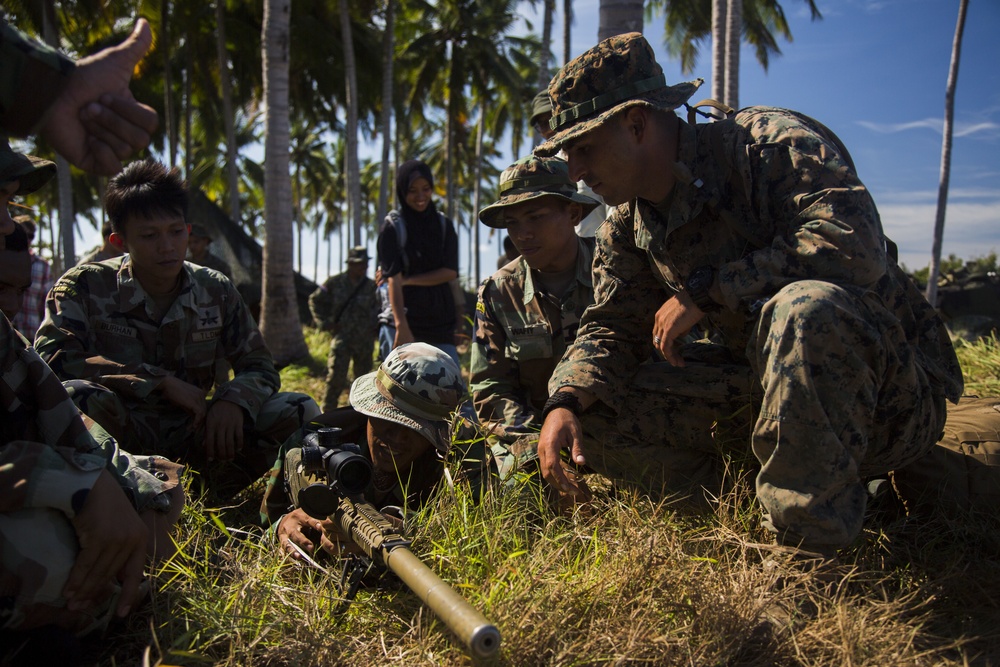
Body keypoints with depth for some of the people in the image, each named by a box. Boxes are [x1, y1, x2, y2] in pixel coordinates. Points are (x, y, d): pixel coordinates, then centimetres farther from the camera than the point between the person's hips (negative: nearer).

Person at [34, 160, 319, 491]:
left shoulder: (215, 292, 0)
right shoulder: (85, 286, -8)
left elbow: (260, 367, 2)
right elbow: (51, 356, -23)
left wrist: (234, 400, -23)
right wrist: (163, 383, -24)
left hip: (190, 437, 3)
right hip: (120, 437, -3)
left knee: (301, 411, -15)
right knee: (74, 396, -36)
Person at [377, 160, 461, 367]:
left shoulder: (444, 225, 11)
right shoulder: (393, 227, -1)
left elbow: (450, 272, 2)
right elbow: (393, 279, -12)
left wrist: (407, 280, -9)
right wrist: (401, 326, -24)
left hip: (441, 319, 4)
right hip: (407, 317, -4)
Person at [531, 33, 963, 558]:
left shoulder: (771, 142, -15)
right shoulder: (626, 226, 6)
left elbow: (854, 245, -30)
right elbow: (611, 328, 4)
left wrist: (706, 291, -24)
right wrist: (567, 401, -16)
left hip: (891, 389, -5)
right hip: (760, 387, 6)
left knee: (805, 307, -40)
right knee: (592, 409, -5)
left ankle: (807, 549, -27)